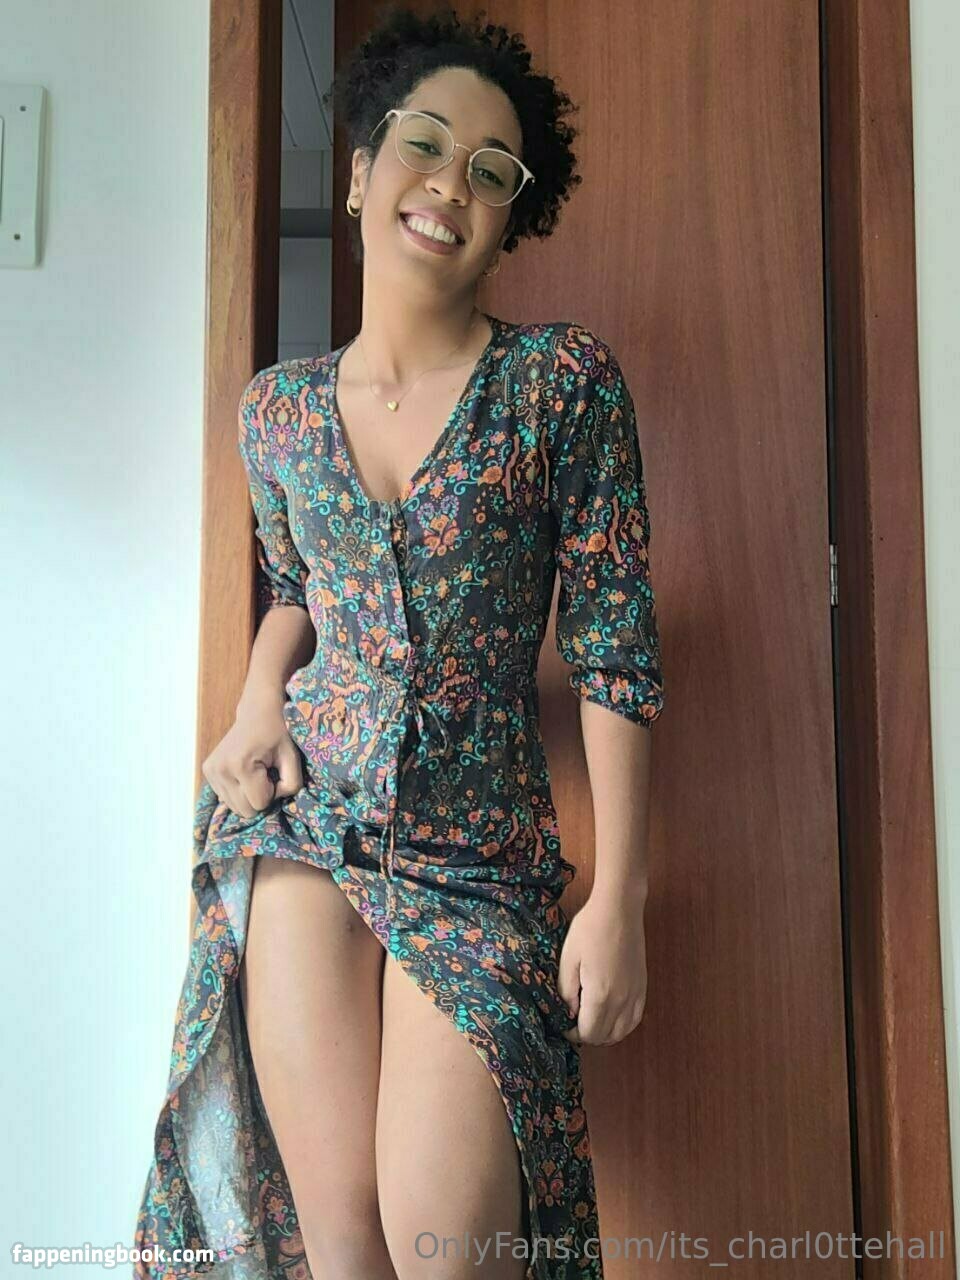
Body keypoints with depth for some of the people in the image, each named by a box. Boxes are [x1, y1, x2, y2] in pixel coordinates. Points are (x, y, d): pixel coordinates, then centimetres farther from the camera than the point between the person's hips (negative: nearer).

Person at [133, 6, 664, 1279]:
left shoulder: (566, 380, -5)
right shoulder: (278, 407, 5)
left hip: (484, 857, -2)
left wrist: (618, 902, -9)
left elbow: (615, 649, -7)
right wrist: (258, 702, 1)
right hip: (304, 824, 2)